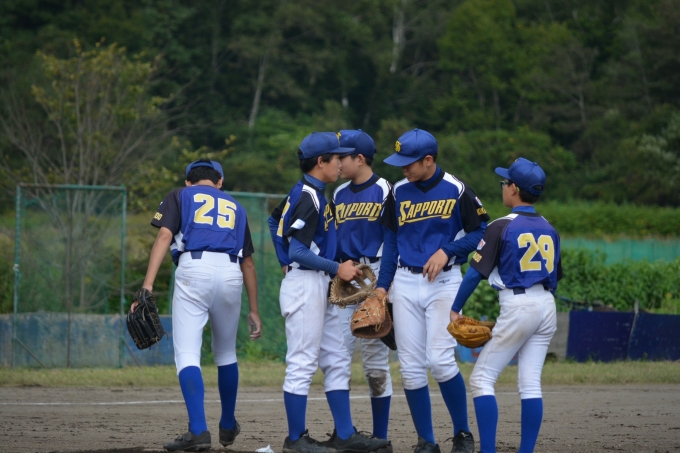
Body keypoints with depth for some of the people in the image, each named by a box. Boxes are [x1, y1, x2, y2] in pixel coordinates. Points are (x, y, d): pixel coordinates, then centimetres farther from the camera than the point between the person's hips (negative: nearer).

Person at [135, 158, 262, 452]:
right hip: (230, 274, 4)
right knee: (225, 353, 21)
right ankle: (228, 427, 34)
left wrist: (147, 287, -9)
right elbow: (248, 262, 26)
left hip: (193, 270, -4)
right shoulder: (235, 207, 28)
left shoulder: (179, 196, 18)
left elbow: (164, 236, 0)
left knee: (187, 354, -6)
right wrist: (254, 310, 29)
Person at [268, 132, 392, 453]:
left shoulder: (302, 192, 13)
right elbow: (299, 252, -22)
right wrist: (337, 268, -17)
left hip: (319, 288, 11)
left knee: (337, 362, 11)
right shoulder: (309, 197, -17)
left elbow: (275, 221, 27)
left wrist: (286, 264, 25)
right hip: (305, 285, -11)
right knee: (302, 364, -5)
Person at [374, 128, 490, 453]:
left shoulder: (457, 191, -6)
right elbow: (392, 241, 11)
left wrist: (446, 251, -15)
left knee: (441, 361, -14)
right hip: (405, 283, 4)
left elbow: (480, 231, -2)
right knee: (411, 367, -1)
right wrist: (382, 285, 5)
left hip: (443, 283, -4)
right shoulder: (399, 192, 7)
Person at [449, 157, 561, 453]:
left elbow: (476, 272, -8)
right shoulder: (549, 230, 11)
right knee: (530, 383, 7)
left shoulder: (502, 227, -8)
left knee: (482, 378, -2)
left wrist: (455, 309, 0)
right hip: (547, 306, 7)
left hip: (517, 305, -7)